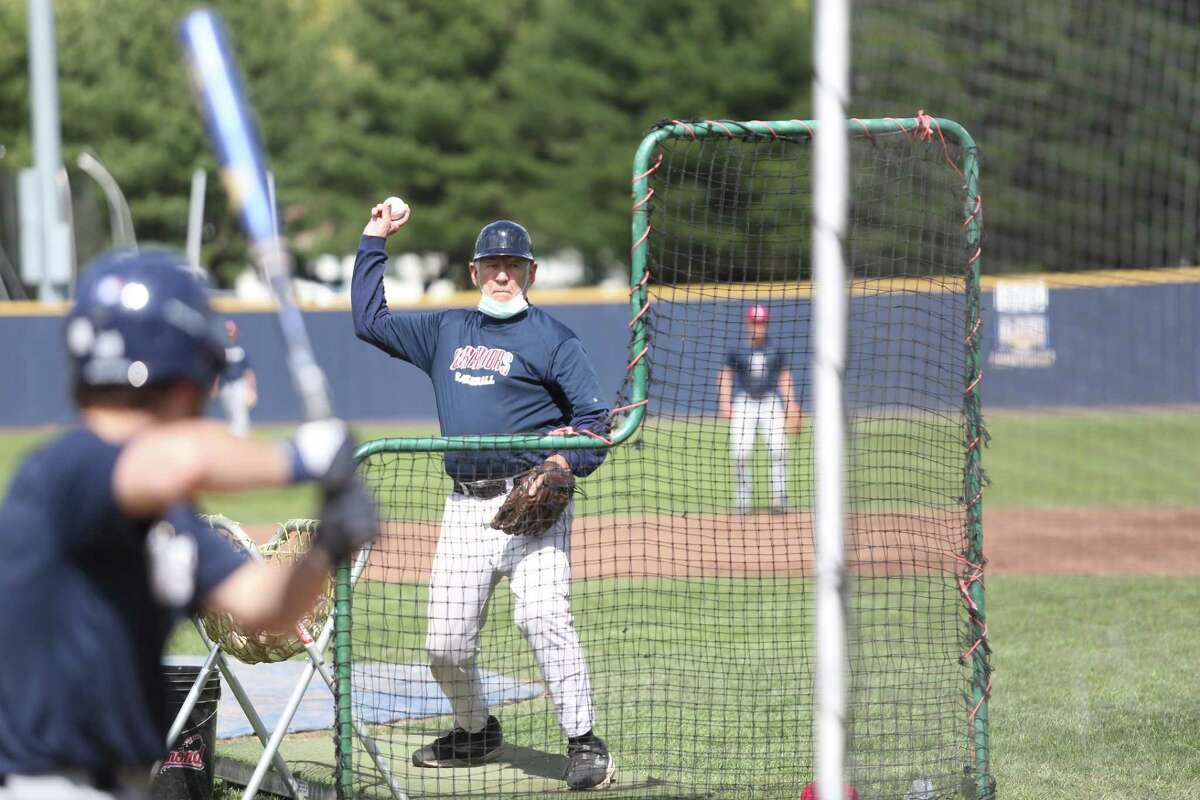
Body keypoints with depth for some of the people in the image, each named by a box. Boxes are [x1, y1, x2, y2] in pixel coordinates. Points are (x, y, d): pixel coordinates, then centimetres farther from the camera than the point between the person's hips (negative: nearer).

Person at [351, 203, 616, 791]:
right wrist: (374, 242, 23)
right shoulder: (447, 331, 18)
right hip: (466, 505, 5)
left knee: (542, 617, -21)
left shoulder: (551, 338, 3)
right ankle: (476, 732, 27)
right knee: (446, 642, 3)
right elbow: (370, 320, 25)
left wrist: (567, 462, -19)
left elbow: (594, 417, -1)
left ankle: (584, 744, -16)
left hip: (532, 499, -5)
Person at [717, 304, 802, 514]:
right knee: (741, 453, -10)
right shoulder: (737, 351, 3)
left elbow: (784, 378, 14)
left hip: (770, 402, 1)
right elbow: (725, 377, 7)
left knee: (778, 449, -12)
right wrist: (725, 402, -4)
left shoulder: (775, 352, 7)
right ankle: (743, 500, 0)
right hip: (743, 402, -1)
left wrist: (791, 403, 6)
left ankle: (779, 498, -8)